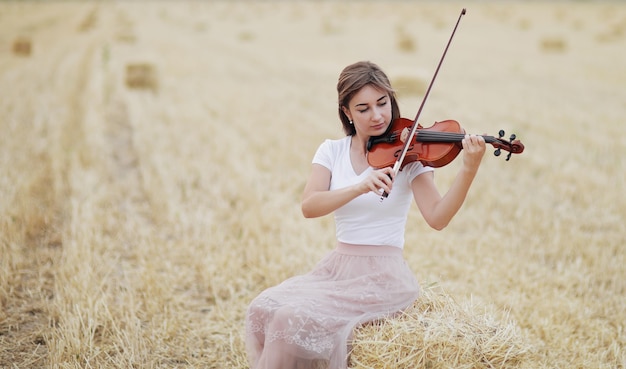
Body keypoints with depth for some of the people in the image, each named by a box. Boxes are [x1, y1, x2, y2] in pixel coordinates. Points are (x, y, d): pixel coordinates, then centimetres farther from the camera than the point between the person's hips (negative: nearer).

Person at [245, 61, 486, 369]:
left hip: (384, 276, -4)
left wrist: (469, 171, -31)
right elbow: (309, 206, -11)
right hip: (337, 269, 4)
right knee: (263, 309, -19)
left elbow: (437, 218, -16)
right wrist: (360, 187, -27)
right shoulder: (332, 151, 5)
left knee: (299, 319, -25)